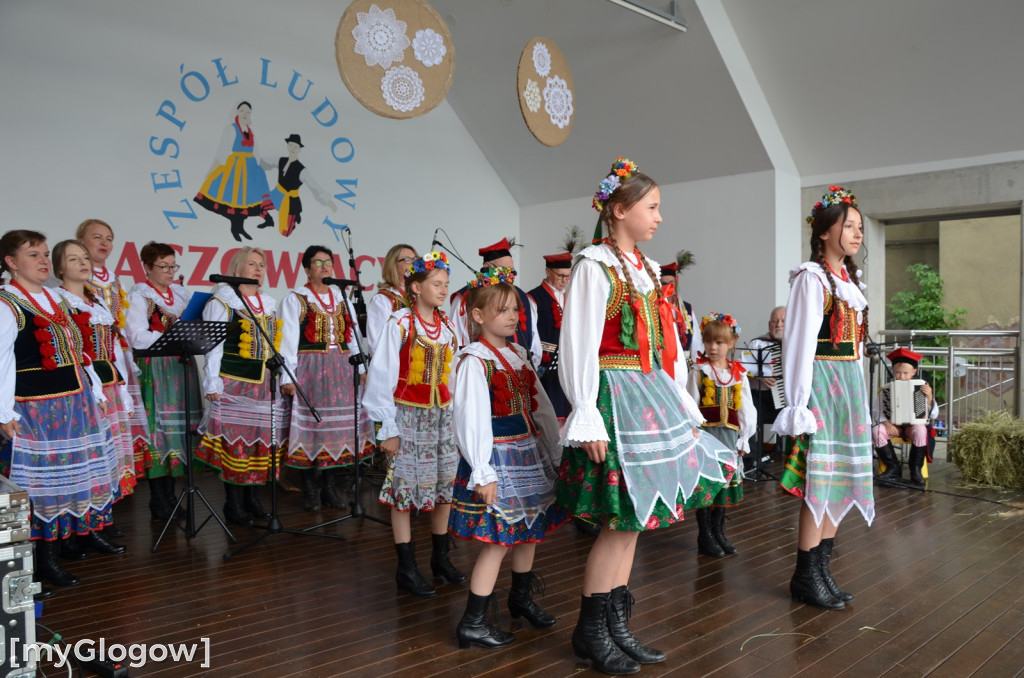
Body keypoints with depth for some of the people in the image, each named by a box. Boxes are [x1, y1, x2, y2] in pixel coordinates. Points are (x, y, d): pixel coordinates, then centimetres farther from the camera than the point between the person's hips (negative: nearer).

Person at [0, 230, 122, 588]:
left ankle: (86, 530, 31)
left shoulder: (58, 299, 13)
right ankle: (46, 556, 8)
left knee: (83, 469, 15)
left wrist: (96, 392, 16)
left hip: (77, 401, 7)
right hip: (38, 407, -7)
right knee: (46, 477, -2)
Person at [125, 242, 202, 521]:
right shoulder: (138, 296, -1)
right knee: (158, 428, -6)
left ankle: (170, 495, 14)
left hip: (182, 367, 6)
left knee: (179, 426, 5)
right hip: (153, 369, -6)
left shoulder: (181, 293, 18)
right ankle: (159, 502, 1)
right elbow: (137, 338, -12)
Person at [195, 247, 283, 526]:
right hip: (234, 382, -5)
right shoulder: (223, 301, 0)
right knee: (234, 439, -4)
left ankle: (252, 497, 16)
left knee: (261, 437, 6)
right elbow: (214, 345, -5)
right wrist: (213, 383, -11)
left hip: (264, 382, 6)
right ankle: (233, 502, 6)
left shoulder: (269, 304, 17)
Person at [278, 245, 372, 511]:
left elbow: (353, 336, 15)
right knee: (310, 424, -3)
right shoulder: (295, 299, 2)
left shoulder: (341, 297, 16)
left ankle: (330, 486, 13)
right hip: (310, 368, -4)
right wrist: (287, 377, -14)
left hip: (341, 369, 4)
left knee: (339, 424, 4)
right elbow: (288, 339, -6)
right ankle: (310, 490, 7)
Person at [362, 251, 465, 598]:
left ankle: (440, 557, 26)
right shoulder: (399, 324, -10)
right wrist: (388, 429, -11)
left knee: (446, 485, 10)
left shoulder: (446, 326, 7)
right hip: (409, 414, -5)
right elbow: (381, 377, -10)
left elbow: (451, 375, 11)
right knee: (405, 490, 1)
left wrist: (457, 416, 6)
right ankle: (406, 569, 12)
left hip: (442, 415, 6)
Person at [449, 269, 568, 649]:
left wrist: (556, 451, 14)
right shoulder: (474, 360, -14)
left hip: (529, 454, 8)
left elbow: (540, 406, 15)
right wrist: (483, 473, -21)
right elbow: (470, 420, -19)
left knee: (531, 528, 17)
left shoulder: (518, 355, 11)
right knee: (499, 539, -5)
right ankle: (472, 624, 7)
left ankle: (521, 598, 39)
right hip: (498, 459, -8)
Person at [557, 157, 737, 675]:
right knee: (621, 519, -4)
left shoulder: (647, 269, 15)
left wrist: (683, 405, 15)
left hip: (653, 397, 8)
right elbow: (579, 346, -15)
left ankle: (616, 625, 23)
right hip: (616, 395, -8)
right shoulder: (595, 265, -9)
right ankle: (590, 631, 12)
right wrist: (587, 419, -19)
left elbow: (668, 345, 18)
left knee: (632, 519, 11)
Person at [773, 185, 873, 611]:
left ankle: (821, 570, 19)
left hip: (849, 384, 9)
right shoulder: (812, 278, -9)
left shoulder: (850, 280, 17)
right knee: (819, 481, -6)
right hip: (821, 382, -9)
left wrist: (859, 396, 16)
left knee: (839, 479, 10)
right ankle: (806, 577, 6)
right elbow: (801, 344, -14)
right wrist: (799, 406, -18)